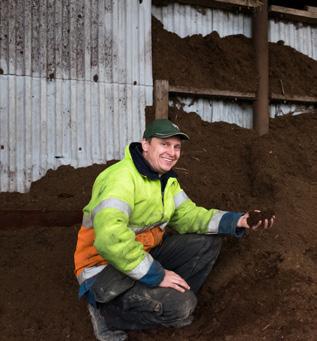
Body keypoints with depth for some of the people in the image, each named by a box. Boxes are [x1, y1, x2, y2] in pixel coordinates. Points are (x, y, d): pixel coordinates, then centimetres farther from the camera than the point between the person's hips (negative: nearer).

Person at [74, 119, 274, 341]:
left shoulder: (167, 179, 7)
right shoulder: (122, 177, -24)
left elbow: (187, 215, 0)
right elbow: (109, 237, -36)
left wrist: (237, 221, -13)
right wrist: (155, 275, -30)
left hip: (146, 253, 9)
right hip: (106, 267, -9)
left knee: (209, 242, 1)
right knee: (180, 306, -24)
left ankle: (170, 299, 6)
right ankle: (107, 313, -6)